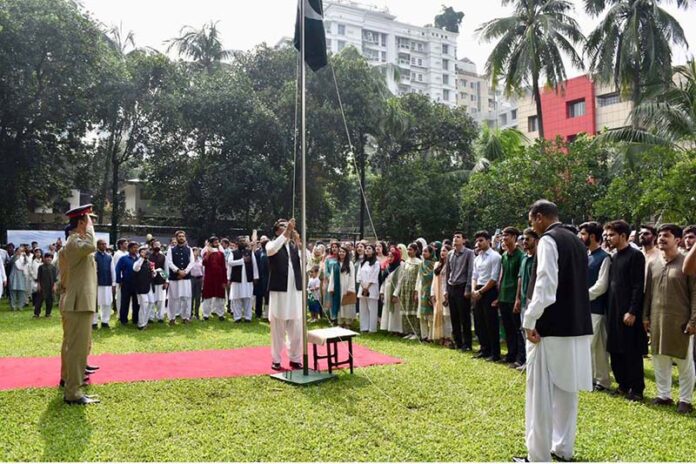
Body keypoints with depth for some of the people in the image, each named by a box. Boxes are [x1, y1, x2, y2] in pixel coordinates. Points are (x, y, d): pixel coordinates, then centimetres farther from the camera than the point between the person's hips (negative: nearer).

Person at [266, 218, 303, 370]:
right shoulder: (272, 244, 0)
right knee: (278, 328, 5)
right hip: (279, 291, -3)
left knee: (296, 328, 8)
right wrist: (286, 233, -29)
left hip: (295, 291, 3)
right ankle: (276, 360, 16)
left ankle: (295, 359, 20)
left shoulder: (295, 245, 11)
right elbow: (271, 250, -25)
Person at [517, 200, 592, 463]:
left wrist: (530, 321, -17)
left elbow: (545, 286, -21)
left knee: (540, 392, -2)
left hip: (551, 327, -9)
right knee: (566, 390, 16)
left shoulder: (548, 240, -11)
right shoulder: (576, 241, 15)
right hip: (576, 326, 9)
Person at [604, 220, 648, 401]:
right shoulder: (614, 257, 13)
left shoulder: (635, 256, -10)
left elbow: (638, 286, -15)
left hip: (628, 312, -8)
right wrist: (609, 309, 11)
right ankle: (623, 384, 23)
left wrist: (632, 312, -19)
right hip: (613, 311, 8)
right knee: (615, 350, 11)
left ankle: (636, 389, 10)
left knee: (632, 352, 0)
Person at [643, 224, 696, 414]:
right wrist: (646, 316, 9)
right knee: (659, 359, 11)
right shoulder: (653, 264, 8)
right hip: (657, 320, 5)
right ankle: (663, 395, 23)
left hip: (680, 321, -5)